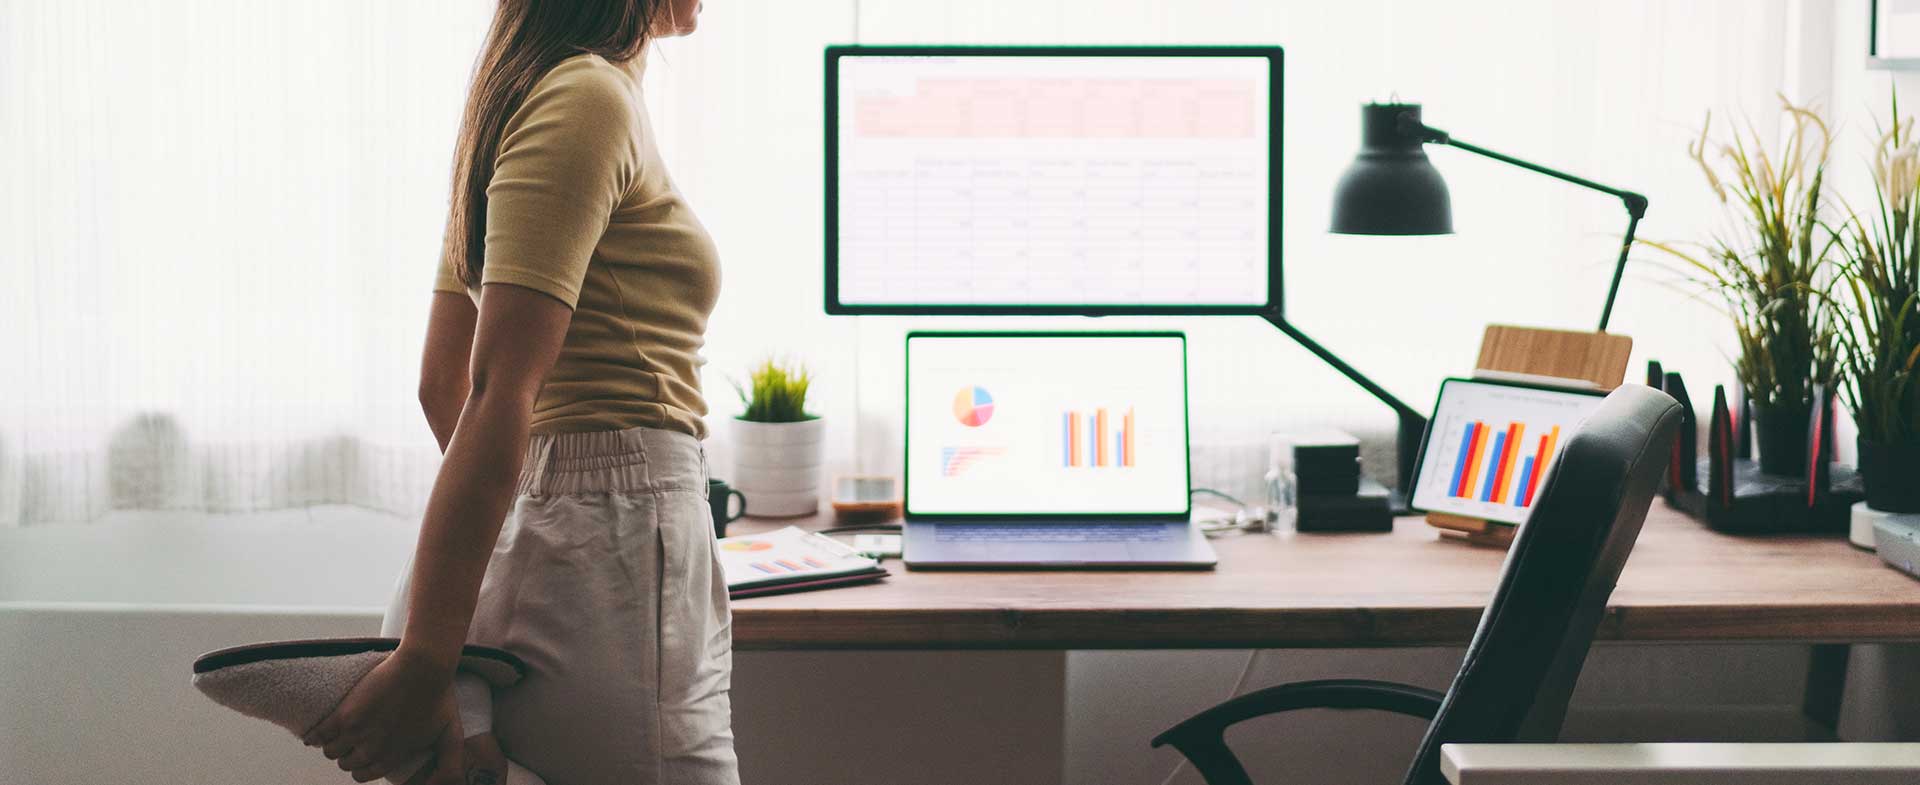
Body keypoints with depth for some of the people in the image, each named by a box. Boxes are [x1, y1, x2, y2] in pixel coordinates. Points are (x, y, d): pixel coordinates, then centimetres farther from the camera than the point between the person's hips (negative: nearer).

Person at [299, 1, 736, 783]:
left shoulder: (522, 96, 17)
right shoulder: (590, 100, -12)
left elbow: (442, 380, 22)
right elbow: (498, 395, -19)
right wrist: (425, 665, -22)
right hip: (614, 554, -9)